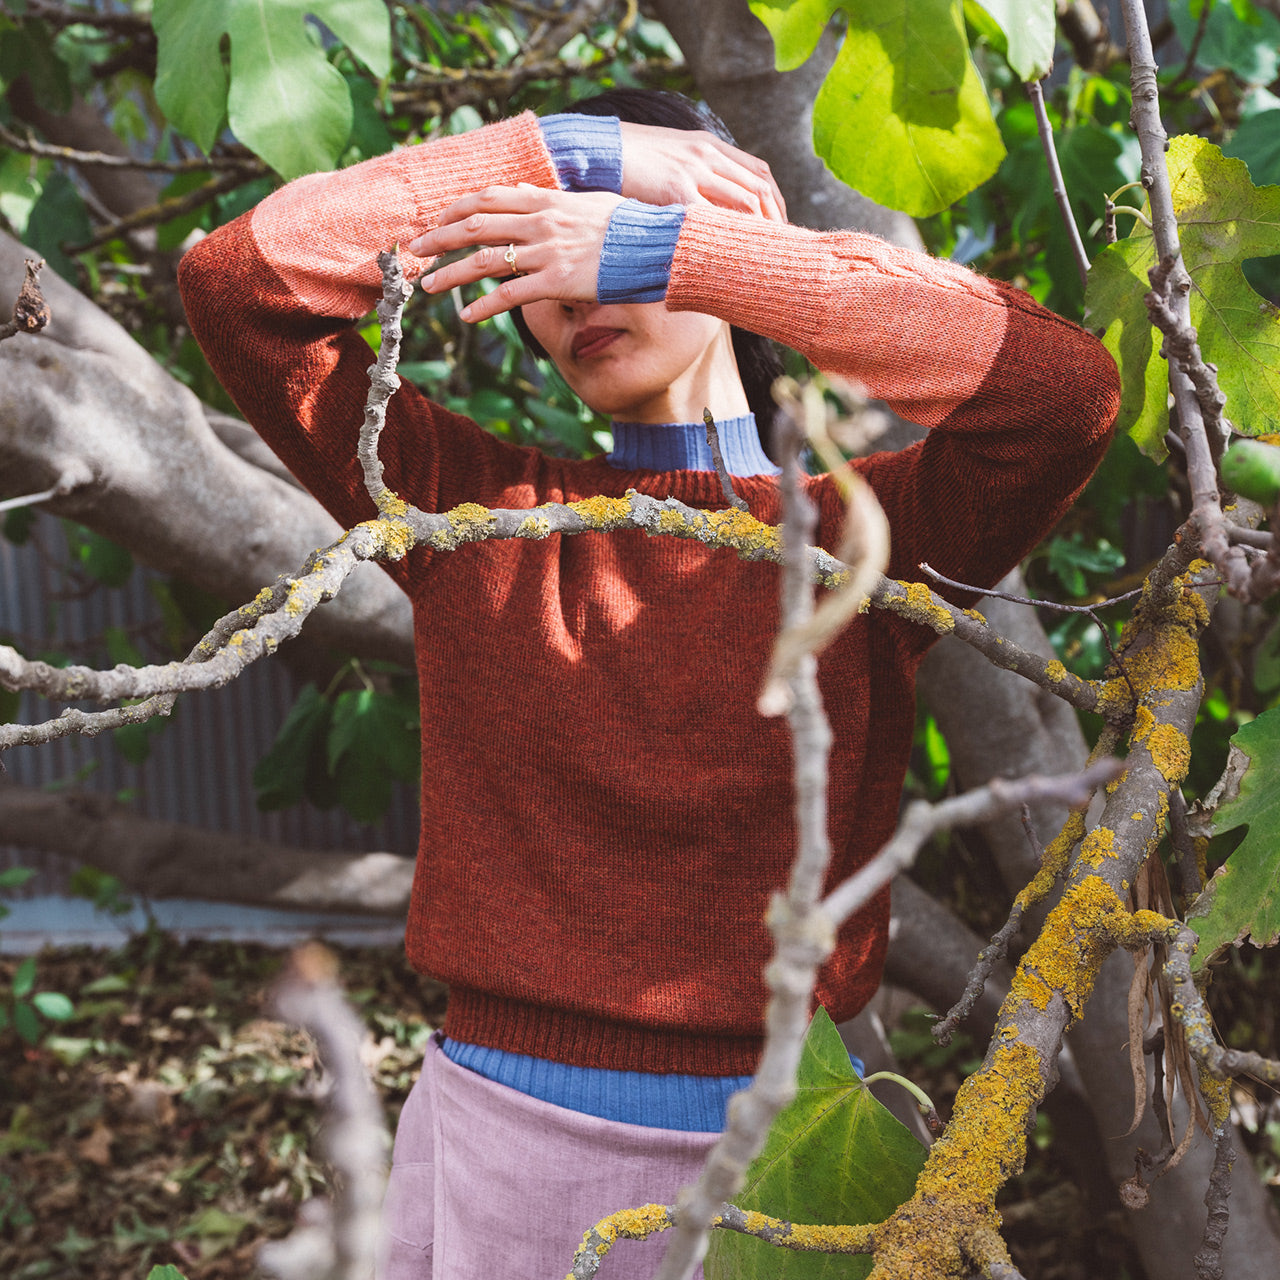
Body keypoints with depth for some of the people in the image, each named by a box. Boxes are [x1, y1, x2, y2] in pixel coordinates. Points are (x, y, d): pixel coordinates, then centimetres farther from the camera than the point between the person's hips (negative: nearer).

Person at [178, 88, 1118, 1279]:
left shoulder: (854, 534, -3)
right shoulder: (478, 508, 3)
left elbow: (1064, 387, -21)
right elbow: (233, 281, -3)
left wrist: (670, 247, -19)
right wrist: (560, 149, -7)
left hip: (777, 1158, -1)